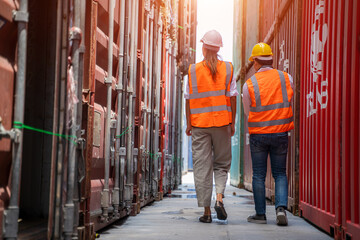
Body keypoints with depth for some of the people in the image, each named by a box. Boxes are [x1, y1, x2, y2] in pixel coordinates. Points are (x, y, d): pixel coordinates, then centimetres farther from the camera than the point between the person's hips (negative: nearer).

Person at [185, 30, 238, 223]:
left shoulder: (193, 70, 0)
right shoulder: (227, 69, 1)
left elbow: (188, 99, 0)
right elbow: (232, 98, 0)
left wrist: (189, 124, 9)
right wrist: (232, 123, 8)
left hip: (200, 123, 0)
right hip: (221, 122, 1)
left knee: (202, 167, 3)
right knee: (222, 164, 14)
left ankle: (206, 211, 4)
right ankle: (219, 198, -9)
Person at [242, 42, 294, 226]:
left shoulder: (249, 84, -6)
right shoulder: (286, 78, -1)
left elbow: (247, 112, 6)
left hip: (258, 134, -1)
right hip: (281, 133, 2)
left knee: (259, 175, 7)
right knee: (280, 173, 10)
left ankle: (260, 214, 10)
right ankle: (281, 207, -8)